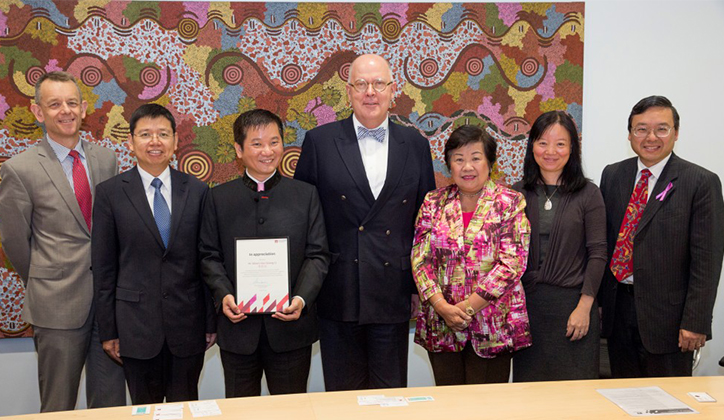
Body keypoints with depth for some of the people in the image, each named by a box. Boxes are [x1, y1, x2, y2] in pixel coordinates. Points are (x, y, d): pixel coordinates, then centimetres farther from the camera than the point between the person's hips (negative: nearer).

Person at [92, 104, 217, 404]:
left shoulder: (197, 191, 2)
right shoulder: (110, 193, -2)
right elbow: (103, 266, 0)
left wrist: (211, 322, 3)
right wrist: (108, 330, -1)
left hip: (188, 323, 1)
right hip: (136, 323, -1)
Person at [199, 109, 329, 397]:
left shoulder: (306, 195, 3)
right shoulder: (219, 198, 5)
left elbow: (318, 255, 0)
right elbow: (209, 255, 4)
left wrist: (302, 298, -15)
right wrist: (224, 295, -13)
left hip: (290, 324, 0)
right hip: (238, 325, 1)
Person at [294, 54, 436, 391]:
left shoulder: (415, 145, 7)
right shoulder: (320, 141, 1)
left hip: (393, 297, 1)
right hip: (339, 297, -1)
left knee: (391, 395, 12)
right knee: (342, 392, 11)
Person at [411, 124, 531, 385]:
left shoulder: (511, 203, -1)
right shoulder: (434, 203, 7)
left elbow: (512, 263, -9)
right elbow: (420, 259, 2)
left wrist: (468, 306, -14)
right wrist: (442, 306, -12)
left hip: (492, 328, -2)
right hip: (441, 325, 2)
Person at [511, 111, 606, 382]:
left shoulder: (588, 194, 0)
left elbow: (597, 253, -3)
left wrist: (584, 307, -9)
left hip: (572, 303, -2)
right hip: (527, 303, 2)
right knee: (527, 384, 8)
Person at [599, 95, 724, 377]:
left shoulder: (701, 182, -7)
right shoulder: (612, 175, 7)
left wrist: (695, 322, -14)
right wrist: (598, 298, 7)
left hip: (666, 313, -4)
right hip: (618, 307, 4)